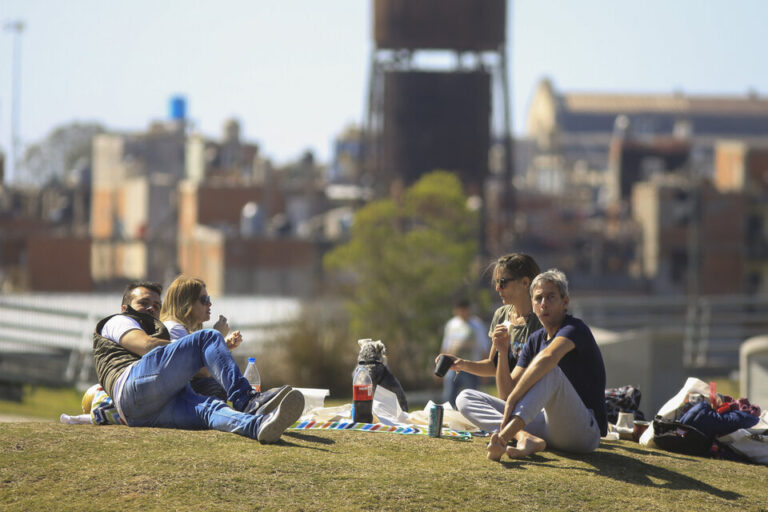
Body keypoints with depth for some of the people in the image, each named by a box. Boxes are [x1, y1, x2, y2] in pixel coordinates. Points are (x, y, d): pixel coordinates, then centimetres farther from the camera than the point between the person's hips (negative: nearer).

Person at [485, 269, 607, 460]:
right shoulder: (535, 340, 15)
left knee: (550, 372, -35)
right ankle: (526, 438, -28)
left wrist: (512, 400, -35)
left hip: (586, 430, -8)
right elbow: (508, 390, 11)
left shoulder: (575, 329, -9)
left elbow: (548, 357, -32)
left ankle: (504, 435, -54)